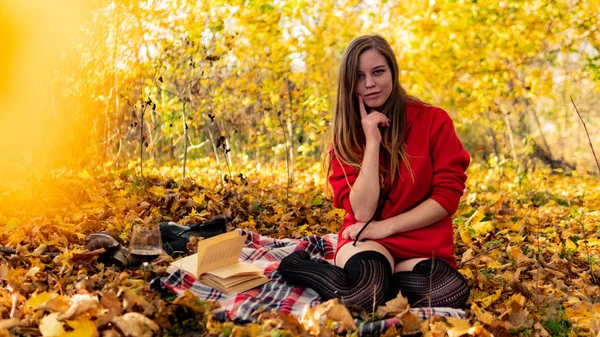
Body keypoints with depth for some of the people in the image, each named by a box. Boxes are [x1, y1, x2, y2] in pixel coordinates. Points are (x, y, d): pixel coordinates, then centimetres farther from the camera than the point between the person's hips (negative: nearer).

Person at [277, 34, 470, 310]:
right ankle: (297, 267, -8)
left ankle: (380, 276, -9)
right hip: (367, 240, -1)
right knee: (363, 294, -37)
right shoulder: (346, 134, 0)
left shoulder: (433, 120, -3)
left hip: (422, 242, 1)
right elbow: (362, 212, -11)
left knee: (450, 294, -34)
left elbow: (448, 195, -5)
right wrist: (372, 142, -16)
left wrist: (386, 226, -12)